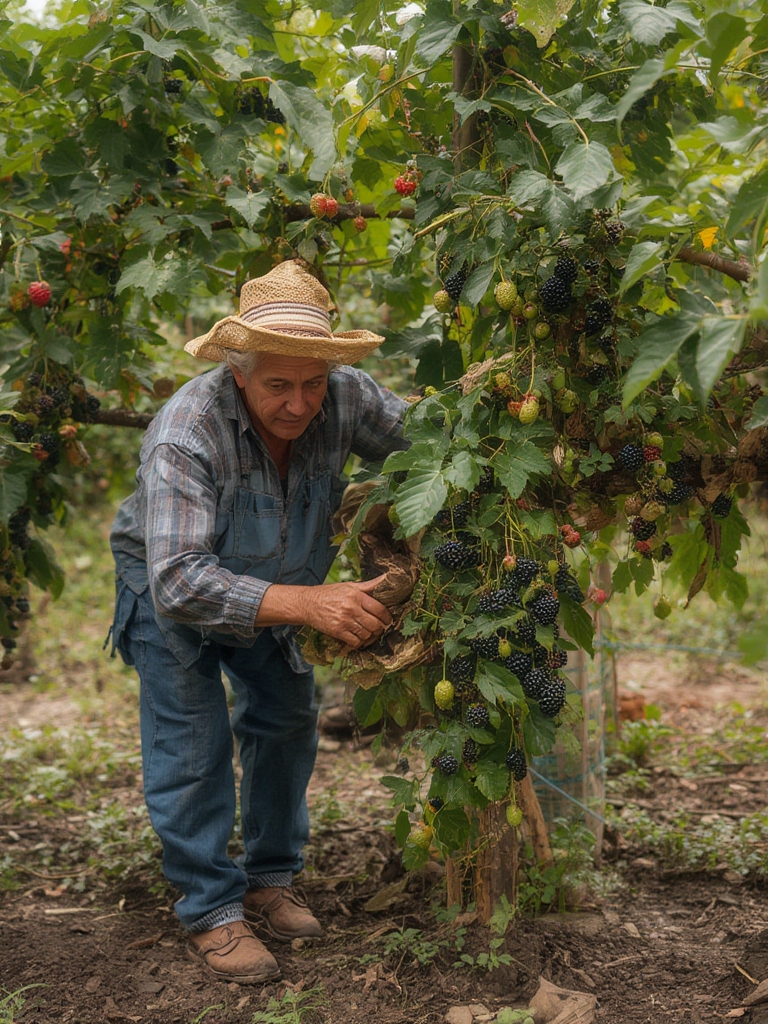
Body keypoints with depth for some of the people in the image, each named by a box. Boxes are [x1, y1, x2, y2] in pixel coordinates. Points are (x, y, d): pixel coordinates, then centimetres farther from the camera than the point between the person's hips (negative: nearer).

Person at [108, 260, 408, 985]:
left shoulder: (346, 397, -26)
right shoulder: (187, 431, -41)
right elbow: (180, 582, -48)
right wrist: (308, 604, -57)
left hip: (274, 586, 5)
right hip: (172, 591, -5)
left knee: (288, 721, 9)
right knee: (192, 746, -8)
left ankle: (269, 881, 27)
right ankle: (210, 910, 7)